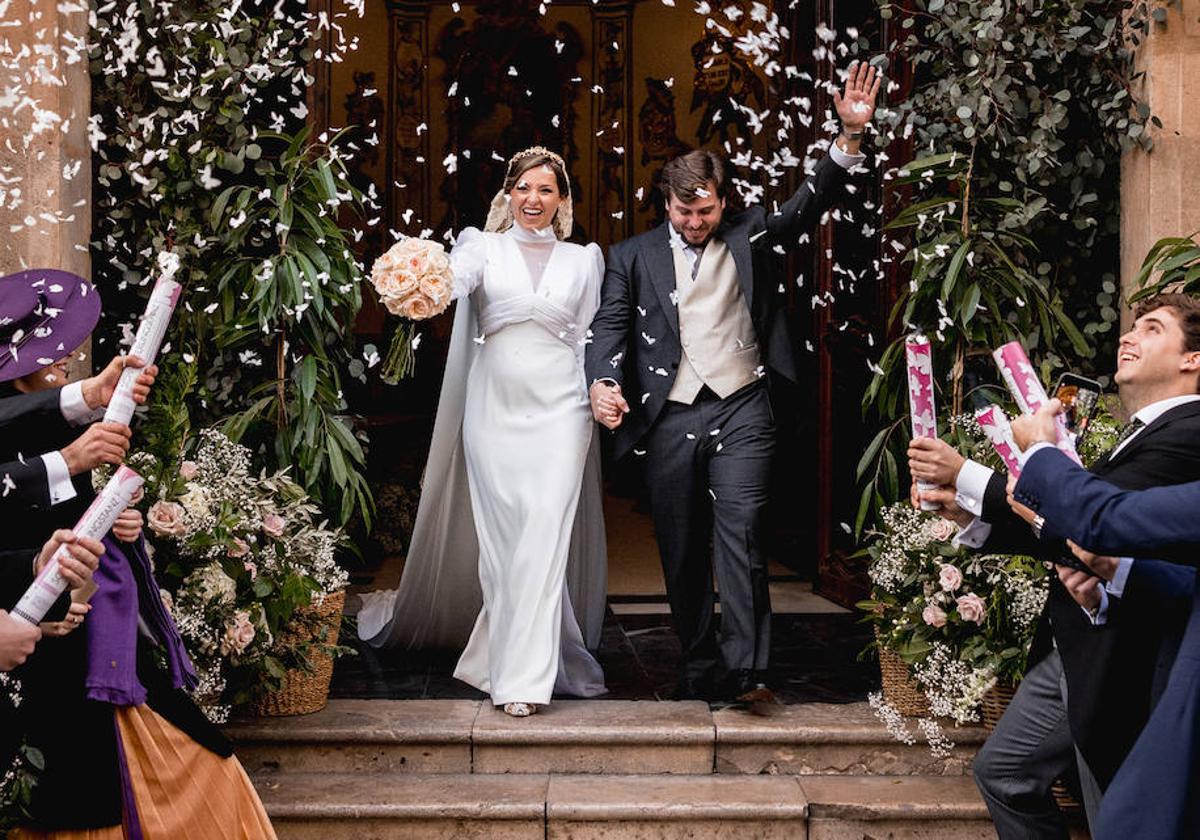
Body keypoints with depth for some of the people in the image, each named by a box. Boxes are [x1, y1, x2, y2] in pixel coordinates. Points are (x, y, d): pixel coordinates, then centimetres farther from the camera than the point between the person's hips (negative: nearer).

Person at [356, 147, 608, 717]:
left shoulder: (582, 260, 11)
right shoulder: (484, 248, 5)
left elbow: (589, 339, 13)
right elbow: (452, 280, -17)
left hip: (558, 412, 0)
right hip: (494, 409, 0)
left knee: (542, 538, -9)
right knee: (500, 538, 5)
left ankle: (523, 675, -5)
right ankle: (508, 654, 25)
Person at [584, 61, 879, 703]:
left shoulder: (749, 238, 10)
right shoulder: (633, 255, 9)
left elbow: (809, 203, 1)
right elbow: (609, 323, 0)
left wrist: (851, 136, -13)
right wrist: (604, 383, -19)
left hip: (740, 411, -1)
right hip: (668, 420, 1)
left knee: (740, 530, -13)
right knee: (681, 547, 7)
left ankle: (746, 664, -10)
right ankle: (696, 661, 19)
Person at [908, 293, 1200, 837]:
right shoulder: (1146, 431, 15)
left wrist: (964, 477, -21)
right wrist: (974, 516, -1)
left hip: (1119, 664, -10)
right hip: (1070, 650, 10)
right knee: (1001, 771, 18)